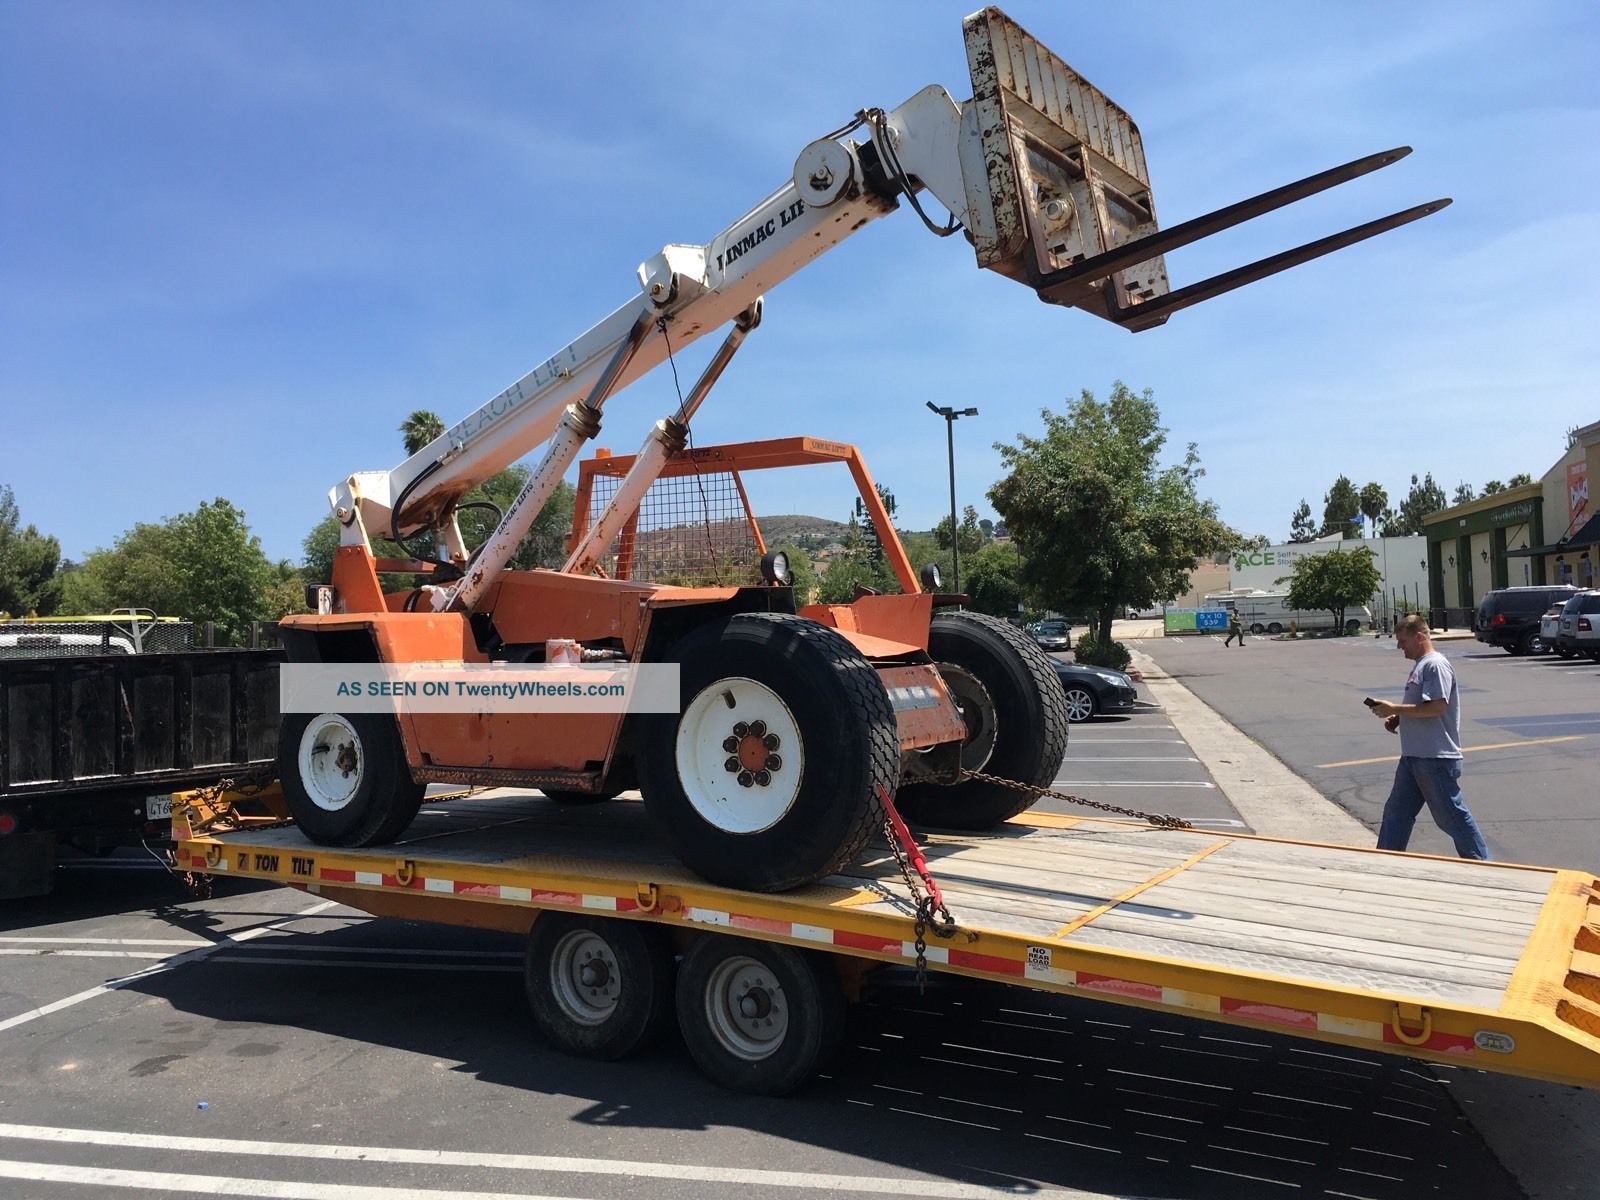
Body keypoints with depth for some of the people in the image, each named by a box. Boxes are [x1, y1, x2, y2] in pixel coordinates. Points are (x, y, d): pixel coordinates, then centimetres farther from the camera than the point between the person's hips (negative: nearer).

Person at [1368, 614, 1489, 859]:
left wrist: (1394, 709, -19)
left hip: (1436, 758, -10)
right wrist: (1397, 719, 7)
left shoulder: (1436, 665, -15)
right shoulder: (1420, 665, 16)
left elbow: (1437, 707, -25)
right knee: (1396, 812, 11)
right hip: (1413, 756, 10)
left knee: (1452, 816, 0)